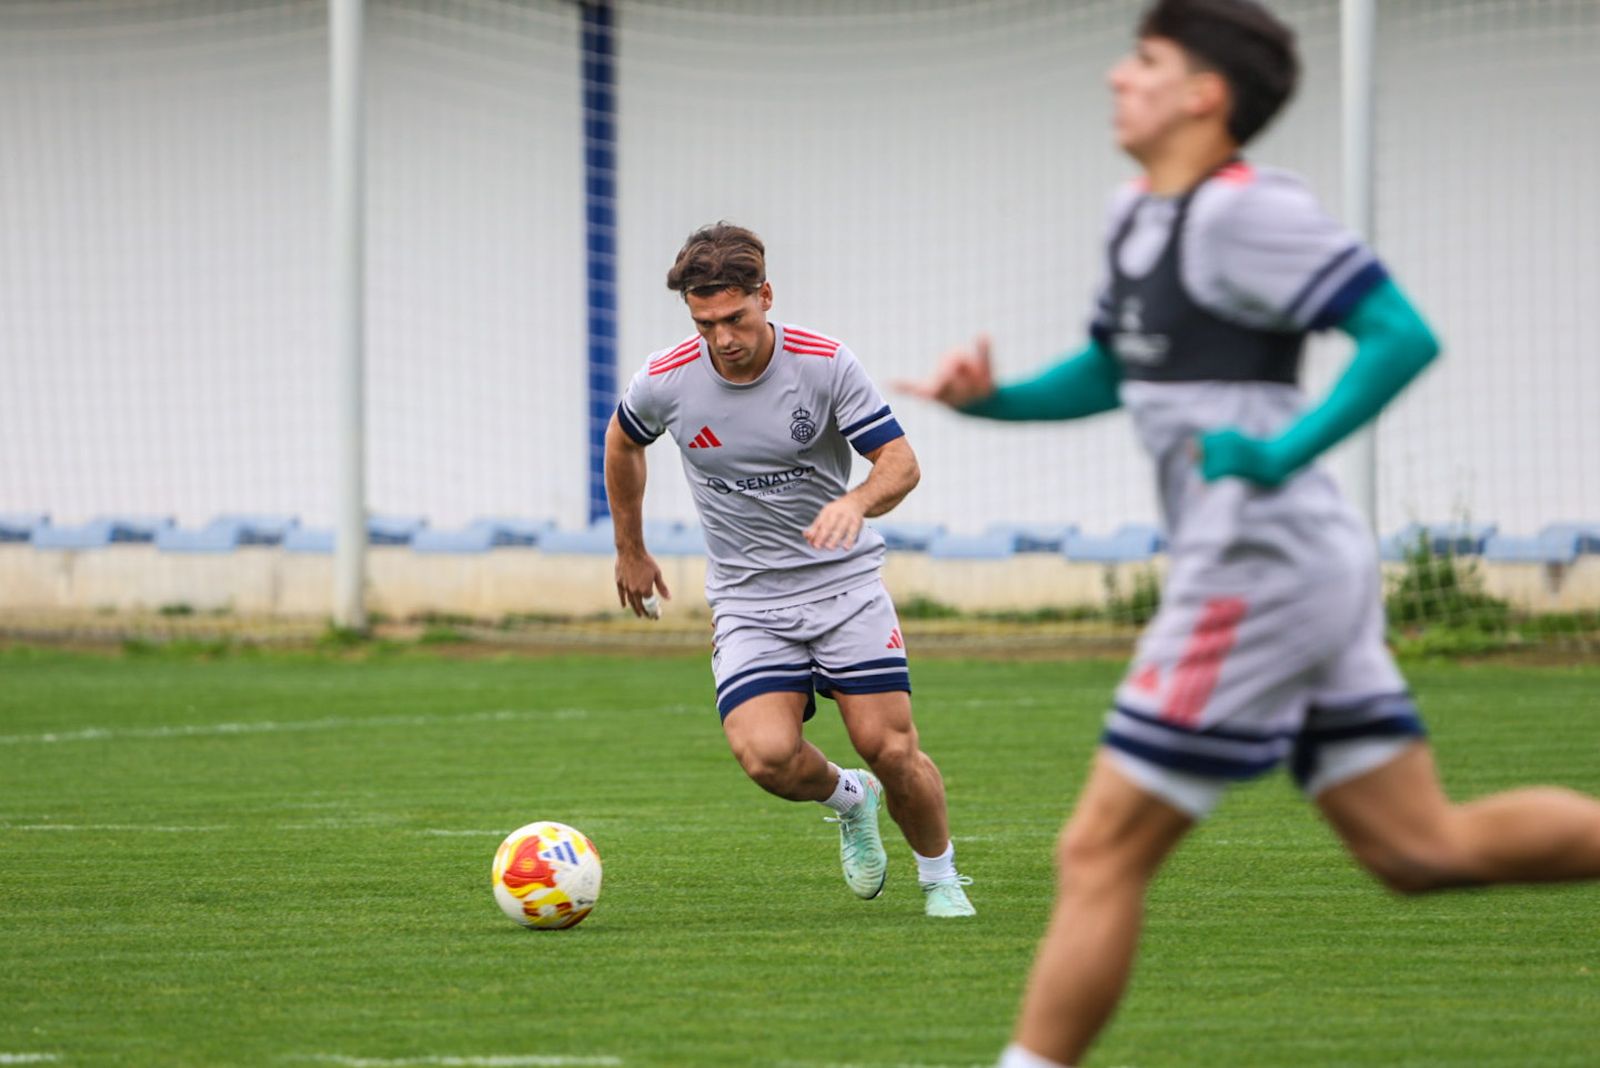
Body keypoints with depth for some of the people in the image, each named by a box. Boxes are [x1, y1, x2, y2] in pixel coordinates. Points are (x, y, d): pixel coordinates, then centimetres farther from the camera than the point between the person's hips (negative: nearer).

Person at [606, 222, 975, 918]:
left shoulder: (825, 363, -13)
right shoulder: (667, 380, -8)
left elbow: (900, 461, -11)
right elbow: (623, 442, 14)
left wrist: (857, 502, -33)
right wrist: (630, 552, 21)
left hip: (844, 580, -1)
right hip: (748, 599, 1)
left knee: (891, 750, -11)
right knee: (766, 755, -21)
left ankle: (940, 878, 18)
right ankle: (848, 798, 15)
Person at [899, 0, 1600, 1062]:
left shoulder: (1246, 210, -14)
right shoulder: (1142, 215, 15)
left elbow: (1404, 336, -19)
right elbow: (1106, 375, 27)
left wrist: (1282, 451, -24)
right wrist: (991, 396, 9)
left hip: (1261, 570, -10)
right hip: (1312, 571, 10)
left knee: (1101, 853, -4)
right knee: (1425, 848, 10)